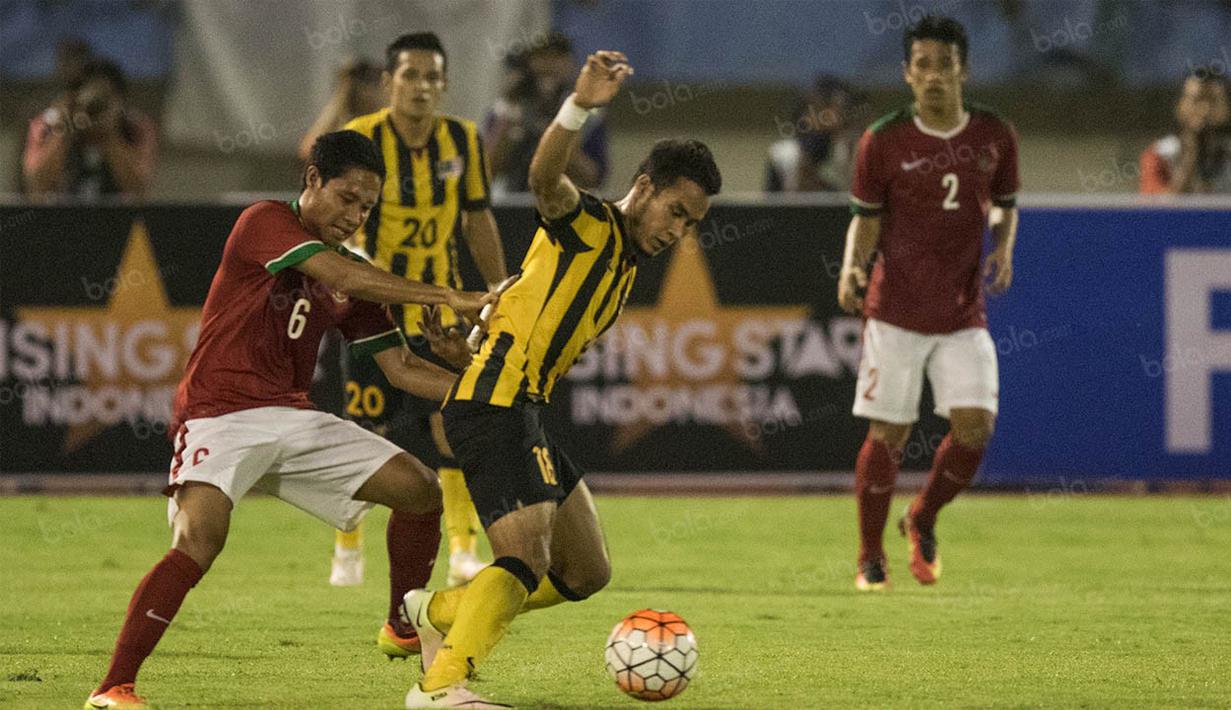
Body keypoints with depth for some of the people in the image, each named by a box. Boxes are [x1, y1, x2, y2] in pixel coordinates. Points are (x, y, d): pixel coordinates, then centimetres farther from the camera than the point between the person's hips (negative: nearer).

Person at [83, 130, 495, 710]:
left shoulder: (353, 275, 14)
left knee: (421, 489, 5)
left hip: (292, 418, 8)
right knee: (200, 538, -30)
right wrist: (448, 299, -25)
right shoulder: (265, 223, -8)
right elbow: (342, 278, -23)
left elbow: (402, 368, 14)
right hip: (220, 416, -8)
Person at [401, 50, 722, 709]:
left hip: (525, 409, 10)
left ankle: (440, 613, 24)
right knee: (527, 562, -22)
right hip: (495, 402, -10)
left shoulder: (625, 262, 21)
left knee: (585, 573, 12)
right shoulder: (587, 223, -7)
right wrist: (580, 106, -47)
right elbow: (546, 177, -31)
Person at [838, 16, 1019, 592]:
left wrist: (1003, 249, -3)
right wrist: (851, 268, -15)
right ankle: (870, 557, 14)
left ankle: (922, 521, 18)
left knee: (974, 428, -9)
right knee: (887, 435, -3)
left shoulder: (995, 135, 2)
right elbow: (866, 218, 3)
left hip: (964, 316, 2)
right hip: (896, 311, -2)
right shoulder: (883, 141, -5)